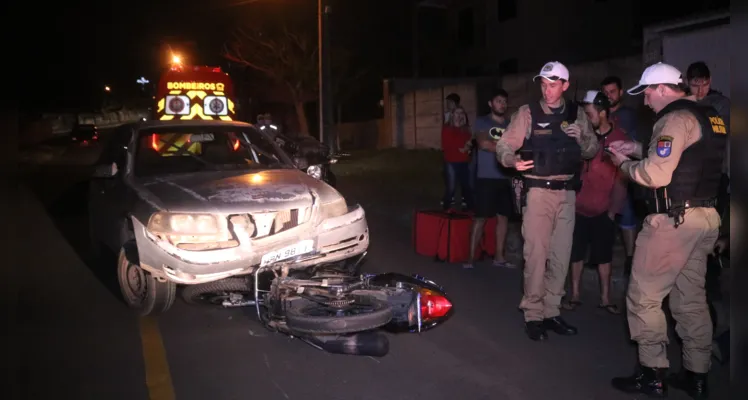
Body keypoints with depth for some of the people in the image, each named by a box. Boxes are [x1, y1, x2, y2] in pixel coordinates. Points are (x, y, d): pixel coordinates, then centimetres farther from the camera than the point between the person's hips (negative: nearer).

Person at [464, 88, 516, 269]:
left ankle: (499, 256, 16)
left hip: (506, 178, 5)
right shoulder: (482, 122, 2)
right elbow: (483, 143, -14)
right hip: (486, 177, -4)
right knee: (480, 218, -4)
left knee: (503, 217, 7)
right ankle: (471, 256, 2)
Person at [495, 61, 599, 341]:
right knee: (536, 254, -4)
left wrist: (581, 139, -10)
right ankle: (533, 315, 7)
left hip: (567, 193, 4)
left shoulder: (576, 115, 8)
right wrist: (513, 161, -28)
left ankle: (551, 312, 22)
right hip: (538, 191, -4)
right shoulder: (528, 113, -2)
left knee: (561, 255, 10)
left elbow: (593, 151, 11)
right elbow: (504, 145, -6)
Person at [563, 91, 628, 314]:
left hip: (603, 209, -2)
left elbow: (621, 178, -4)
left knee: (604, 256, 8)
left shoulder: (619, 139, -4)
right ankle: (575, 295, 18)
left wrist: (614, 209, -6)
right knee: (576, 253, 8)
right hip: (579, 206, 2)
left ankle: (605, 299, 17)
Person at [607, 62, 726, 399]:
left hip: (673, 219, -9)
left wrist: (624, 163, -4)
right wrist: (640, 150, 17)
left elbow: (656, 175, -21)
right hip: (704, 217, 9)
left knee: (644, 297, 0)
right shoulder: (709, 116, 15)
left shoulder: (676, 118, -14)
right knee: (691, 298, 13)